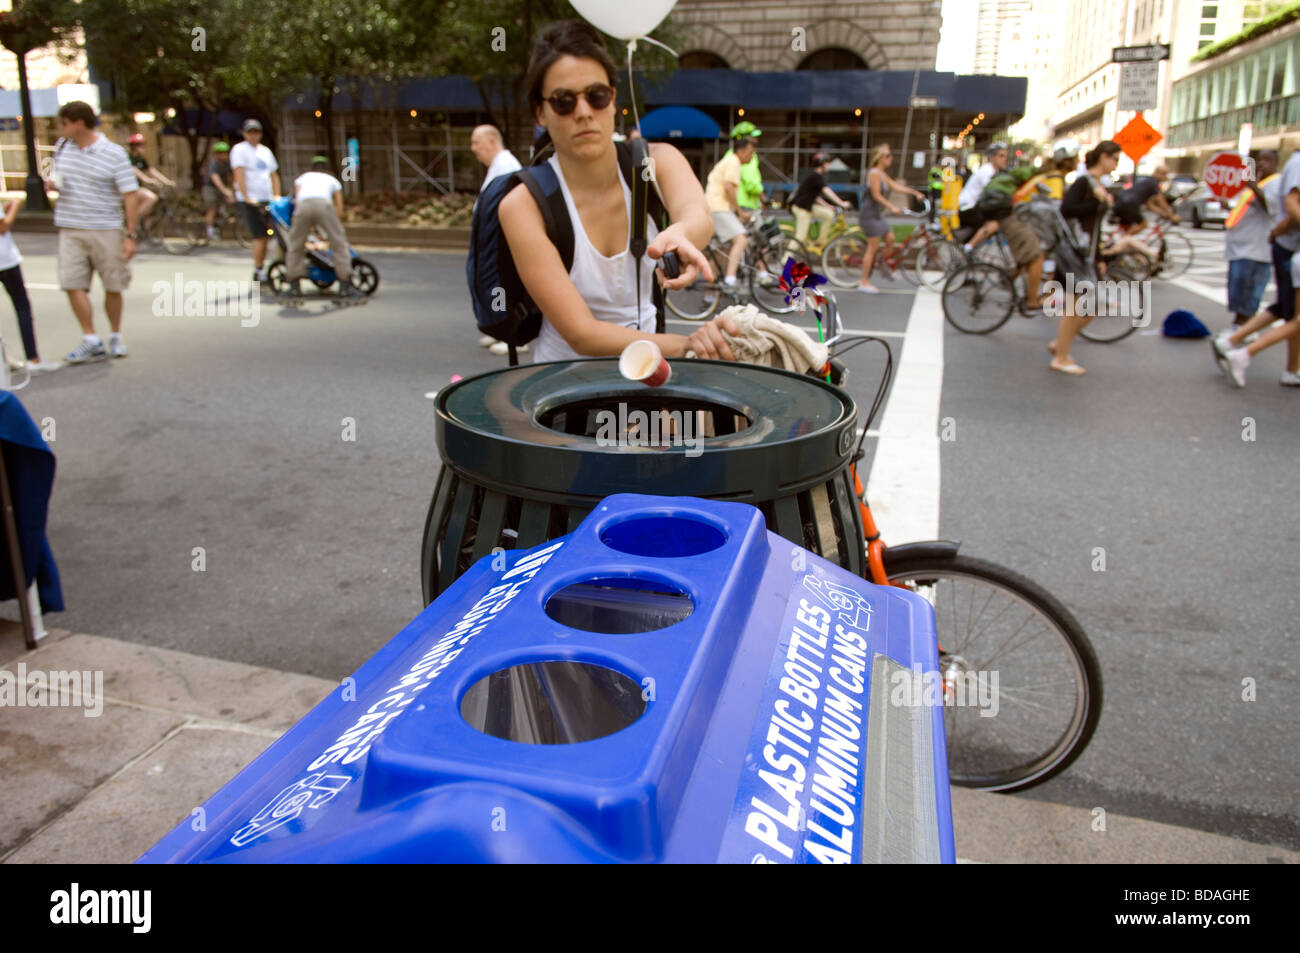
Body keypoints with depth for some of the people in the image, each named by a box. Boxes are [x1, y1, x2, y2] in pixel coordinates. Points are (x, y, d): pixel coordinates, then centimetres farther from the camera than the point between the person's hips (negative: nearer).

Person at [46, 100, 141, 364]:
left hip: (106, 231, -4)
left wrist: (131, 236, -13)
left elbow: (131, 196, -8)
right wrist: (53, 186, 0)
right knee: (73, 285, -6)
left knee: (113, 287, 5)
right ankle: (91, 341, 0)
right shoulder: (61, 147, 9)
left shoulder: (113, 153, -7)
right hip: (70, 230, 4)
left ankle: (116, 337, 21)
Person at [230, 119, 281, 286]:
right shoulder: (239, 150, -3)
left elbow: (274, 175, 23)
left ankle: (261, 270, 13)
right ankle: (258, 273, -8)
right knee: (260, 236, -12)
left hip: (266, 201, 7)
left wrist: (277, 196, 11)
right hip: (250, 201, -7)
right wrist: (247, 198, -21)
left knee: (265, 236, 5)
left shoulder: (265, 151, 19)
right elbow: (239, 174, -12)